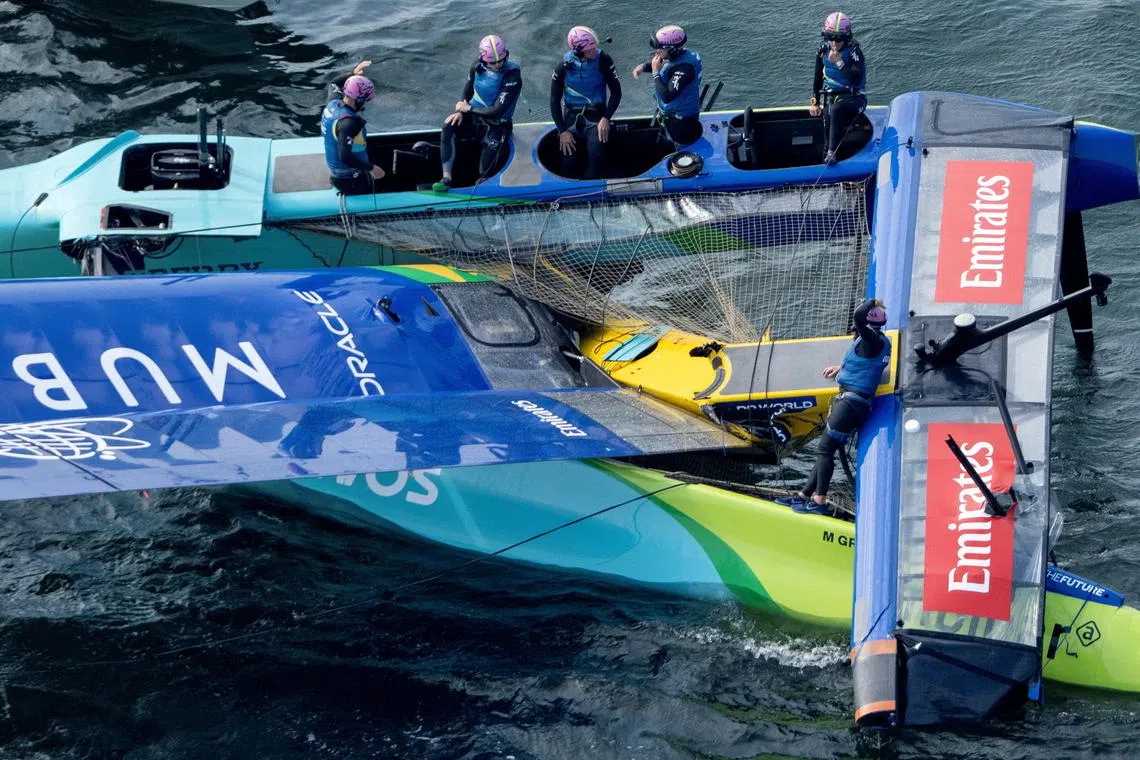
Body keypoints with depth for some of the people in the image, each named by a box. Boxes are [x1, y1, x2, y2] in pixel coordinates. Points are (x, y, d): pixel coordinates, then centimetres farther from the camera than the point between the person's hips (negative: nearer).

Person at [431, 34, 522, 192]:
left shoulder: (512, 75, -25)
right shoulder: (477, 68, -7)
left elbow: (497, 111, -27)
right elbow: (467, 94, 9)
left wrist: (468, 108, -18)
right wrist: (461, 111, -13)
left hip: (498, 123, -4)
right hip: (475, 113, 4)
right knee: (449, 125, -24)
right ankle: (447, 178, -28)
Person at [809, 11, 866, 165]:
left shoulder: (854, 52, -12)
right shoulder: (823, 51, 4)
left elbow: (857, 79, -26)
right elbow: (818, 78, 17)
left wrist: (840, 62, -30)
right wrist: (815, 102, 14)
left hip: (853, 98, -6)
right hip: (830, 98, 6)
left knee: (836, 110, -39)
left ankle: (832, 152, -38)